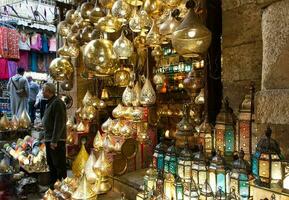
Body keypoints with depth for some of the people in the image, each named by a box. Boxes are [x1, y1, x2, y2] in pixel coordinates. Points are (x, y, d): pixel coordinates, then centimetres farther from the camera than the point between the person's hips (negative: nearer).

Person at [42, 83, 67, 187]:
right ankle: (53, 184, 33)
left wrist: (54, 140, -23)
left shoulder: (57, 103, -17)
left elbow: (59, 123, -23)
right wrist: (47, 138, 17)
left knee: (59, 165, -1)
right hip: (49, 139, 10)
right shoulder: (50, 103, 15)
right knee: (51, 164, 20)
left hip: (56, 140, -10)